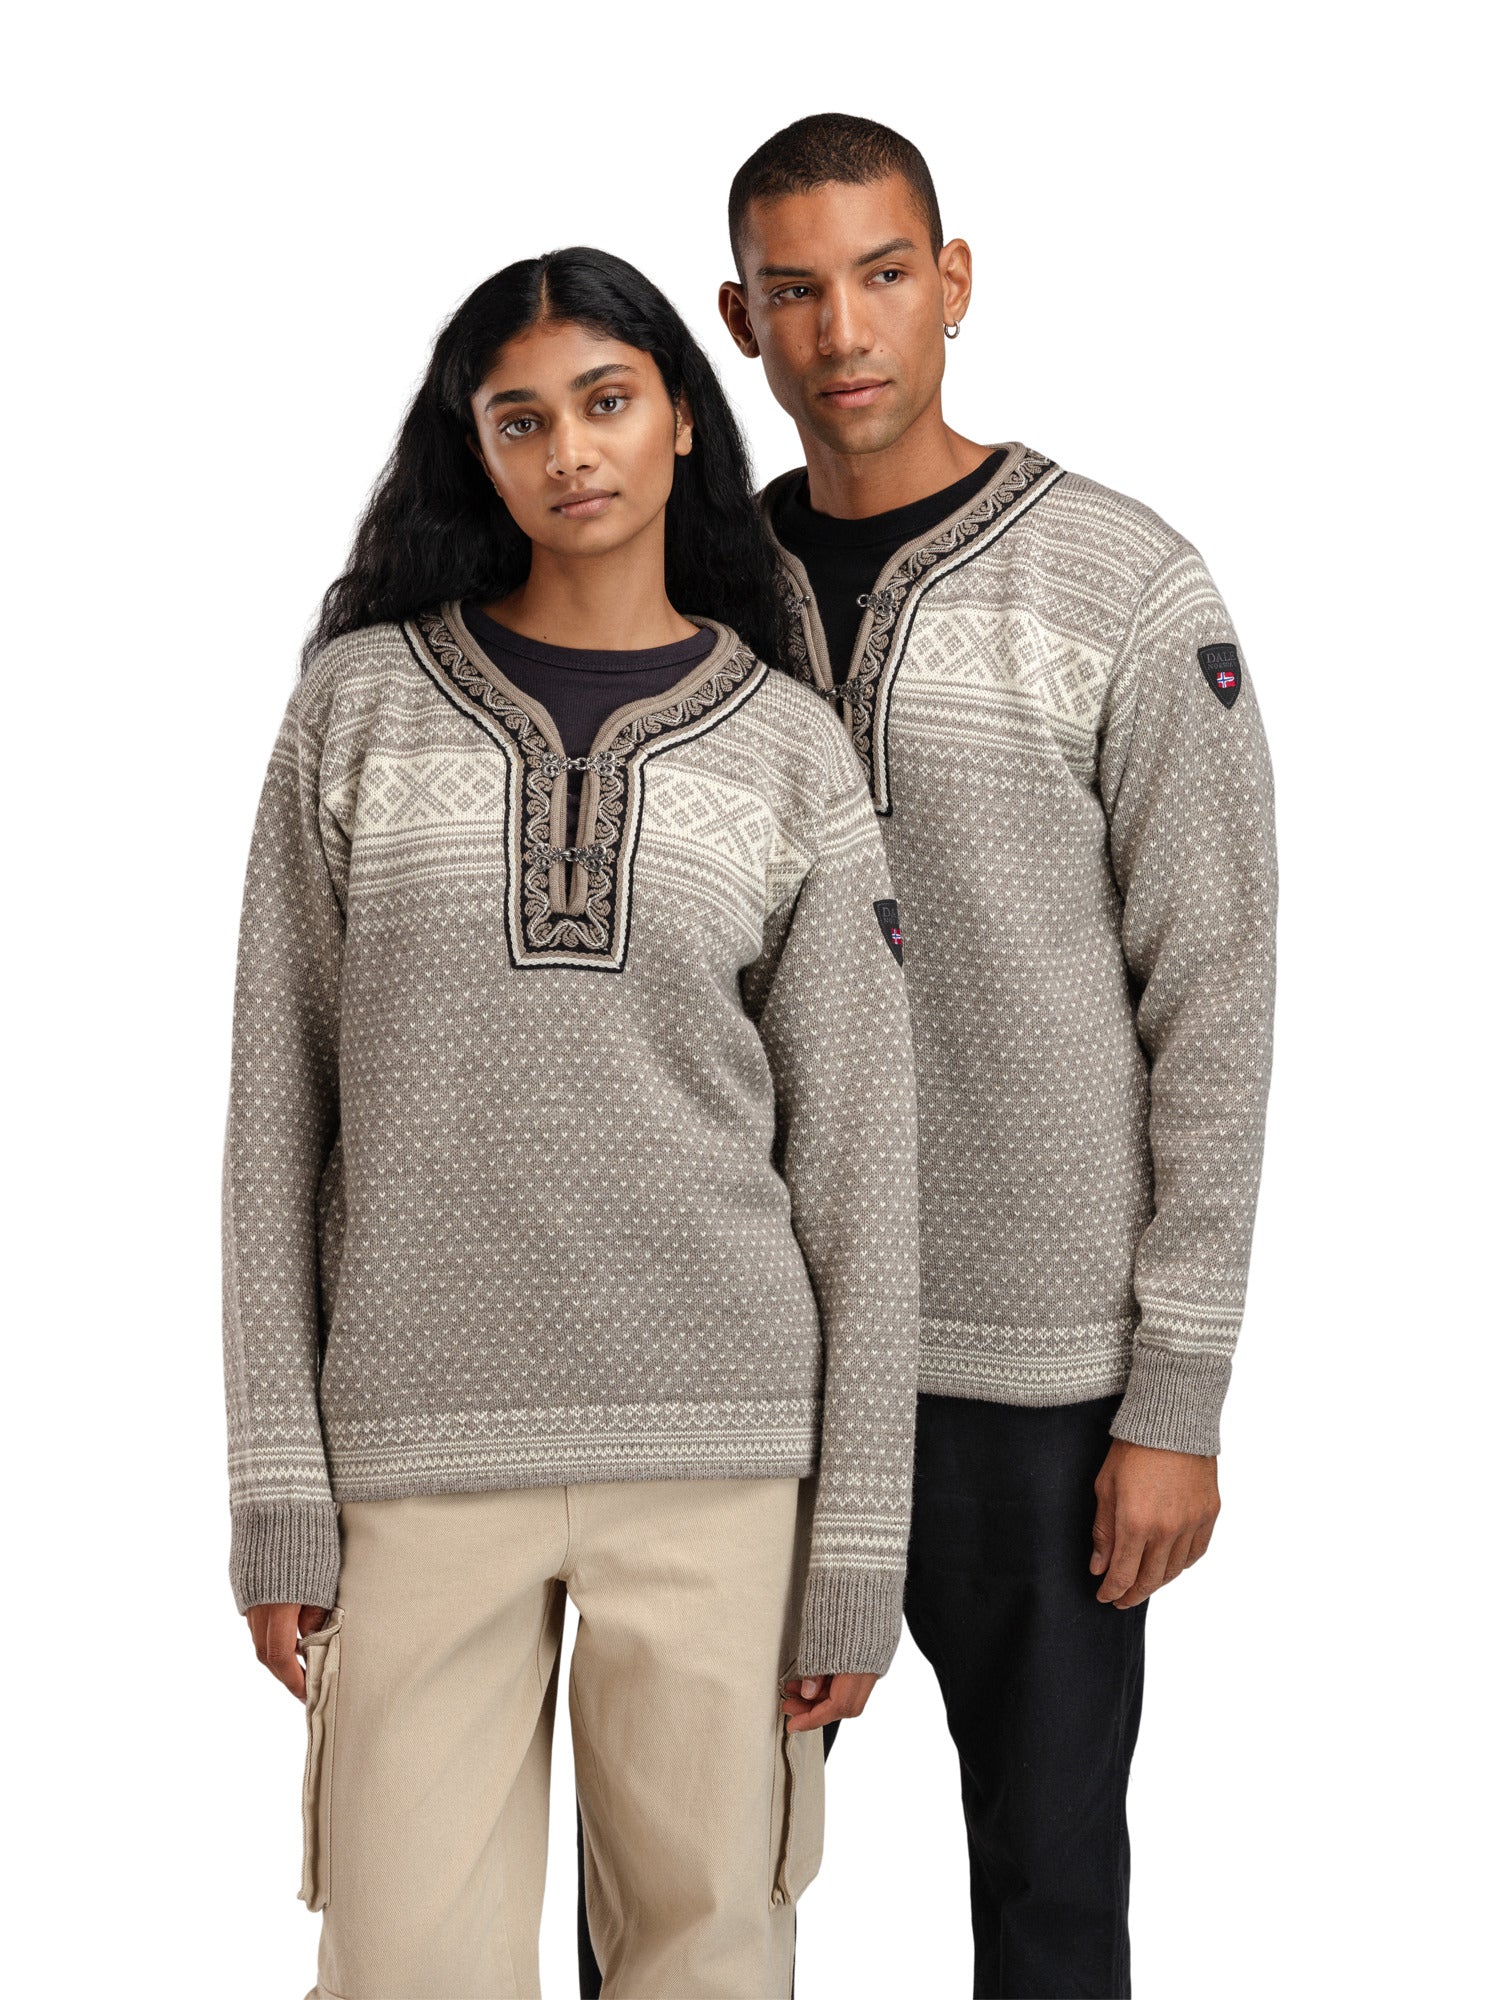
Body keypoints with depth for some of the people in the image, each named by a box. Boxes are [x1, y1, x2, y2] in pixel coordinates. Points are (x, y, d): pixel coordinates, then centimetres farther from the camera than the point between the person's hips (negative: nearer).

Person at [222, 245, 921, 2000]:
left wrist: (858, 1543, 0)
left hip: (717, 1456, 0)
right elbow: (279, 1109, 4)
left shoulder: (790, 752, 6)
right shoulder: (362, 704, 6)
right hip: (418, 1453, 0)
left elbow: (854, 1161, 4)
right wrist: (277, 1486, -2)